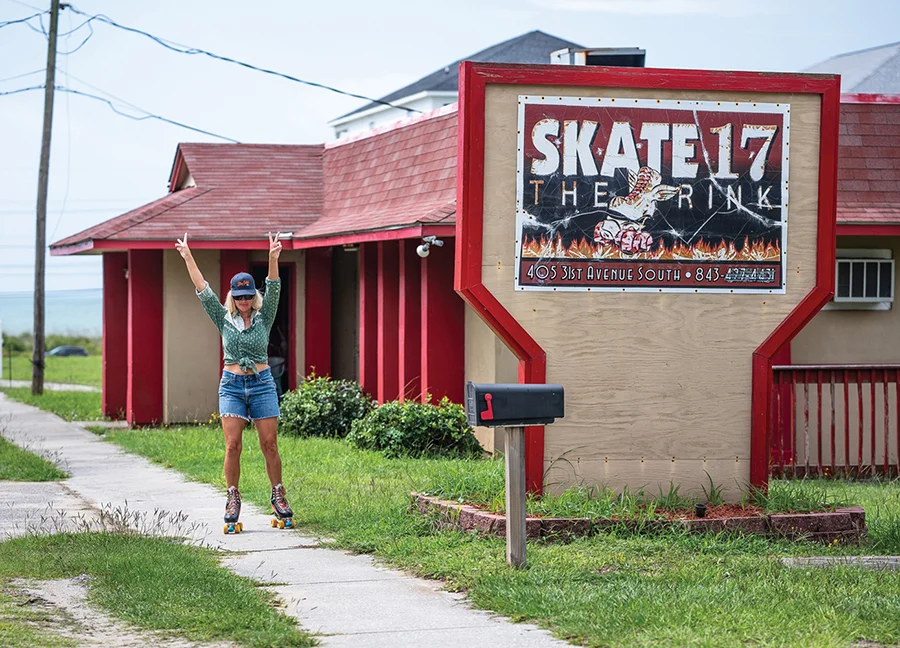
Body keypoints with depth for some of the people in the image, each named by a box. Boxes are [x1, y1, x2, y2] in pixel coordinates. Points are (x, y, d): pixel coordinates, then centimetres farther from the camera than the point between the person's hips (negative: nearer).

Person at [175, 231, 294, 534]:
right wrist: (188, 258, -5)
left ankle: (278, 495, 10)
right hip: (232, 385, 1)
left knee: (269, 444, -1)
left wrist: (273, 259, -25)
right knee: (232, 445, -5)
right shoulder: (224, 319, 7)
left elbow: (273, 290, -9)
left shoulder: (264, 318, 4)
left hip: (262, 384, -1)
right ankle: (232, 499, 1)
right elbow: (203, 291, 2)